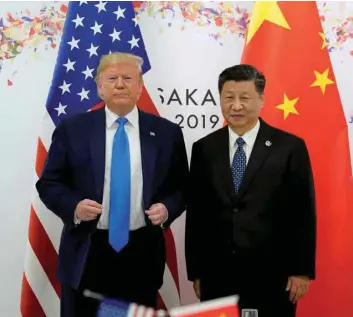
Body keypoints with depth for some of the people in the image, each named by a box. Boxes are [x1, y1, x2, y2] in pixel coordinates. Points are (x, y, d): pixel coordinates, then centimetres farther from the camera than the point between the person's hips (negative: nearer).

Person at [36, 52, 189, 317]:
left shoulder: (167, 132, 3)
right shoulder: (72, 129, 1)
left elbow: (181, 187, 8)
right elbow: (49, 183, 2)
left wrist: (167, 208, -13)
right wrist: (74, 206, -17)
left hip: (142, 254, 1)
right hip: (86, 255, 0)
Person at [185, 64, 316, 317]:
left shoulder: (290, 147, -3)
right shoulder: (204, 149, 4)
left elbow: (303, 213, -2)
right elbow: (195, 213, 6)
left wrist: (302, 270, -3)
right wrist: (195, 271, 6)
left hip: (271, 276, -2)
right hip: (216, 276, 2)